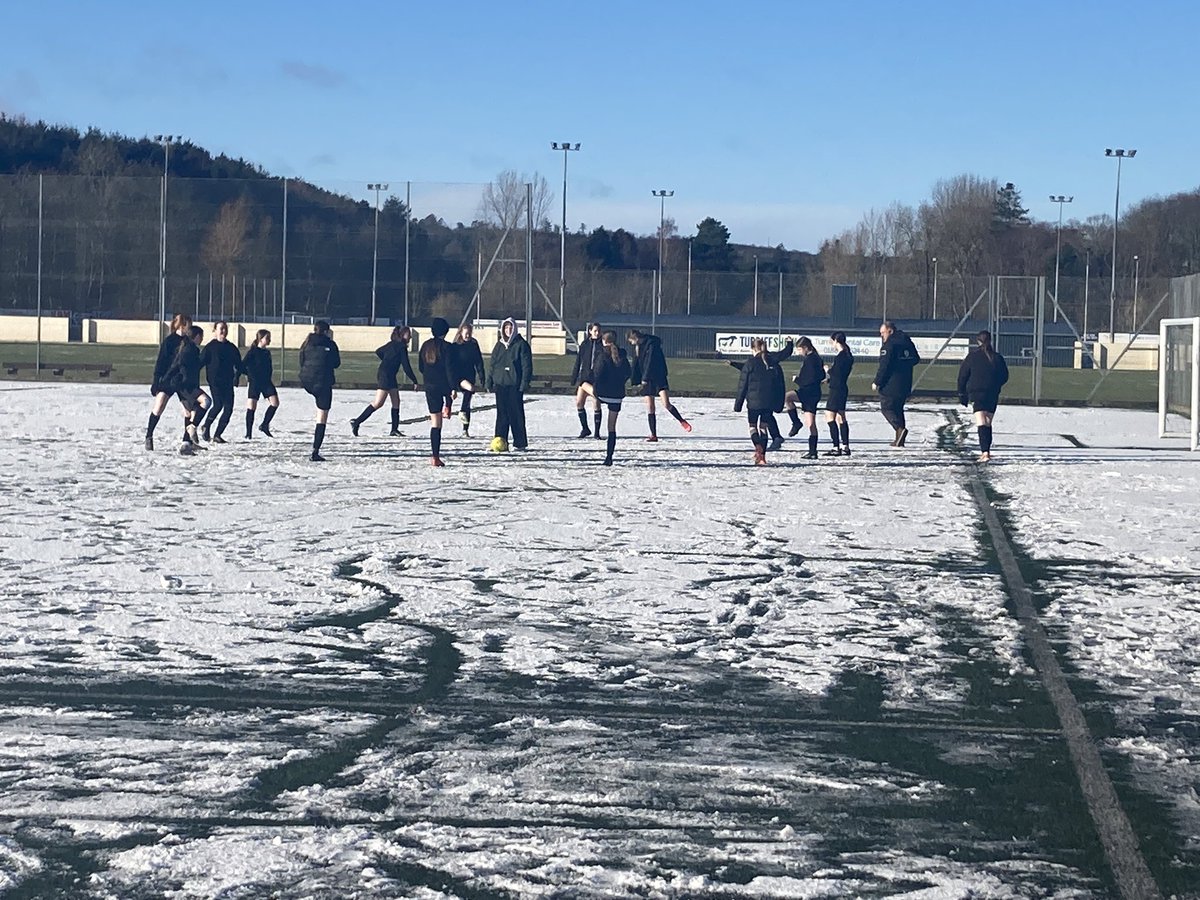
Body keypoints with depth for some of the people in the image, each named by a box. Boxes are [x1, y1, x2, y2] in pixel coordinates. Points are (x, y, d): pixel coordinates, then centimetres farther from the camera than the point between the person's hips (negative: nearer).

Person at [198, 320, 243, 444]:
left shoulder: (231, 348, 13)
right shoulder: (210, 347, 0)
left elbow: (238, 364, 19)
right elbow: (200, 362, -2)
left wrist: (236, 376, 2)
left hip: (228, 383, 5)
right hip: (214, 381, -5)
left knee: (228, 408, -4)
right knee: (218, 405, -20)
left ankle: (217, 435, 5)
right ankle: (205, 428, 3)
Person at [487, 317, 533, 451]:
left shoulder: (521, 344, -3)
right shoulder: (499, 345, 14)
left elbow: (527, 365, -6)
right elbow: (493, 364, 18)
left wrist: (525, 382, -13)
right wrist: (490, 381, 11)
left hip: (515, 384, -5)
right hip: (500, 383, 5)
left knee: (516, 413, -3)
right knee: (501, 414, 6)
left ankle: (520, 442, 2)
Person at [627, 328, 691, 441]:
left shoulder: (651, 343, -13)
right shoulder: (637, 347, 11)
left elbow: (650, 361, -20)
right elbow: (636, 364, 16)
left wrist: (645, 378, -23)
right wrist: (635, 381, 13)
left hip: (659, 377, -7)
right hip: (647, 379, 7)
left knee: (666, 404, -17)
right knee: (649, 407, 1)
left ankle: (682, 421, 6)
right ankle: (653, 435, 5)